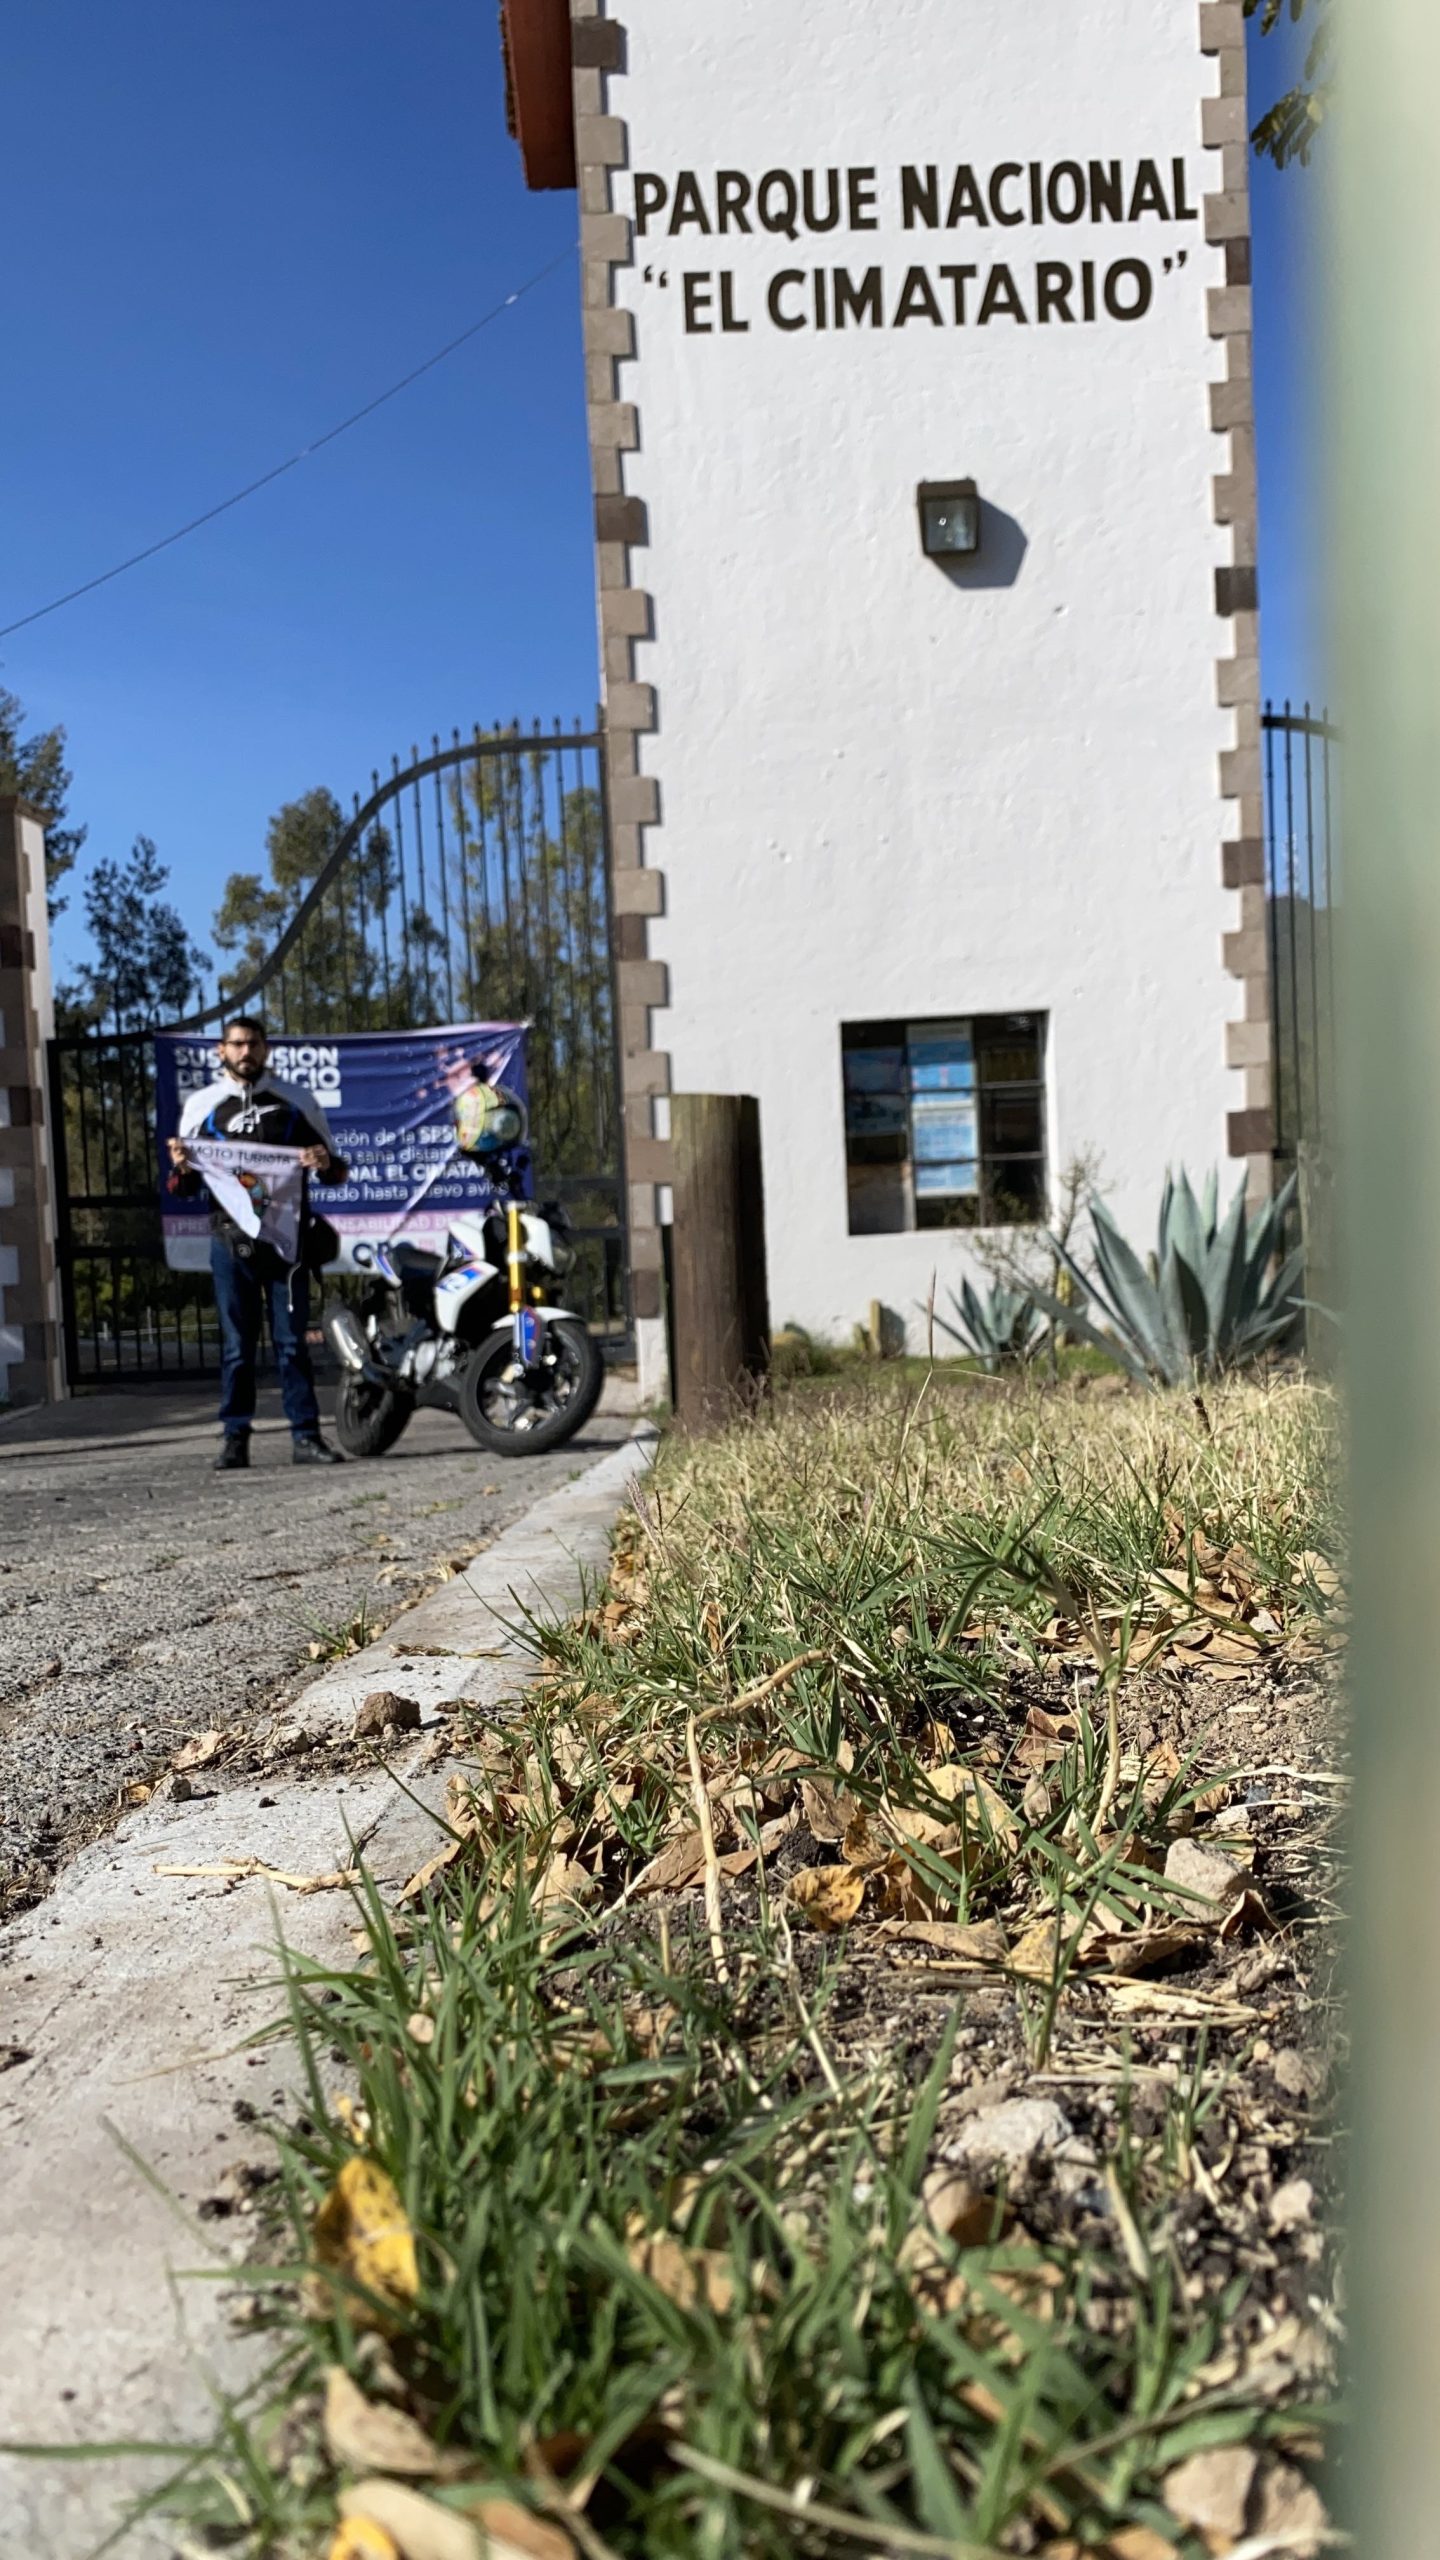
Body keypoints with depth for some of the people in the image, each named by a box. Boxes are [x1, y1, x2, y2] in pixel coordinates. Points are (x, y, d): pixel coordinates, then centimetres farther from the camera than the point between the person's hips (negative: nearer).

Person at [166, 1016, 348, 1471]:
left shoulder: (295, 1101, 10)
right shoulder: (203, 1105, 9)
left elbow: (336, 1170, 13)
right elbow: (186, 1185, 11)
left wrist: (324, 1163, -10)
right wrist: (181, 1167, -11)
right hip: (231, 1239, 0)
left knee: (292, 1340, 1)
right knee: (237, 1344, 3)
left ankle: (306, 1436, 4)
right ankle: (235, 1438, 7)